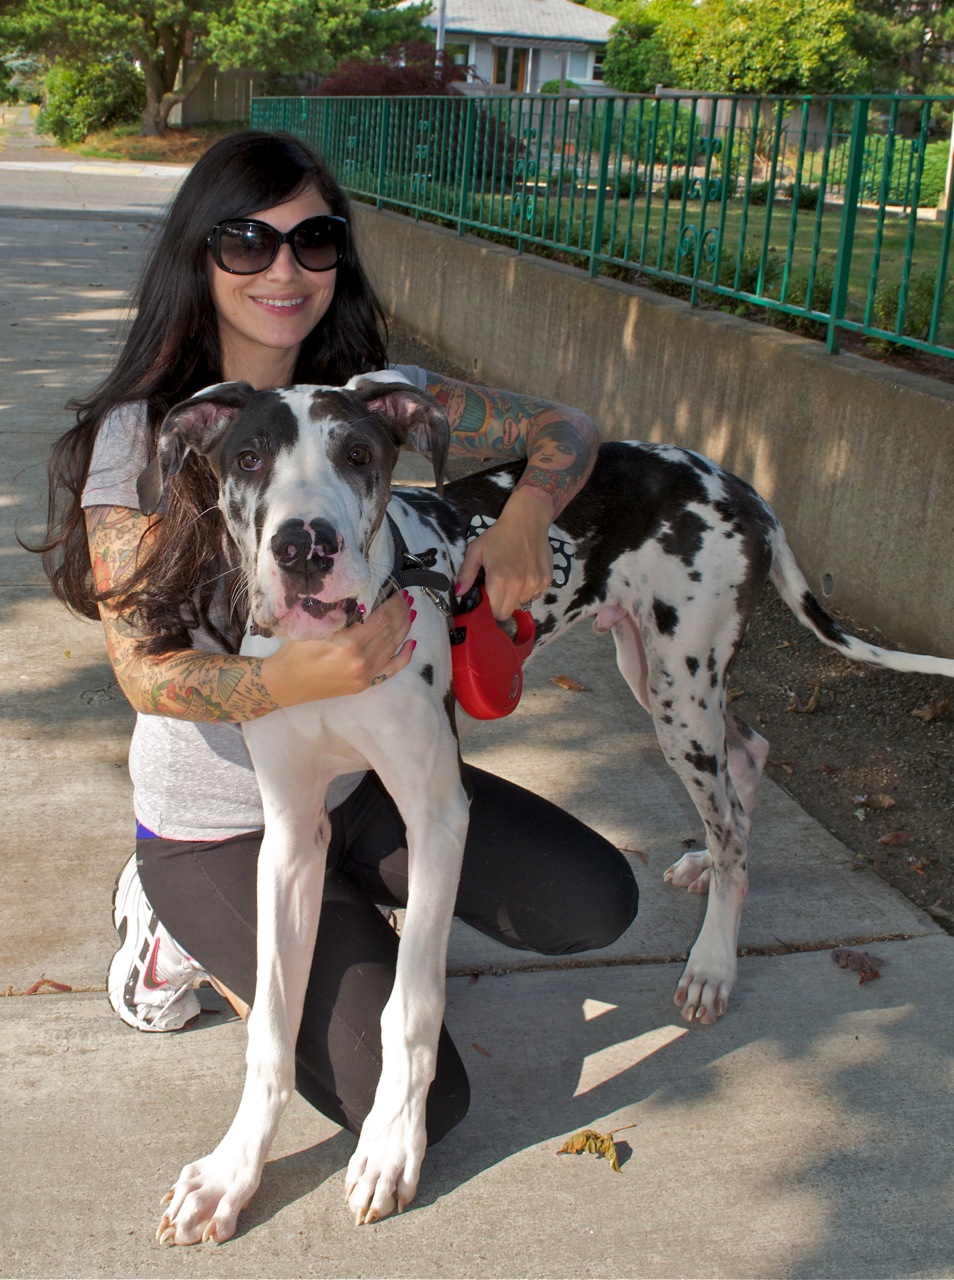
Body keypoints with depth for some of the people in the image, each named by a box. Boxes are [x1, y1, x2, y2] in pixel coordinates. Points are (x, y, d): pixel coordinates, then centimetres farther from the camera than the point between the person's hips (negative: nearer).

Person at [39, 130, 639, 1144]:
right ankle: (190, 924, 10)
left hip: (364, 776, 5)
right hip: (217, 819, -5)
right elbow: (143, 667, -22)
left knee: (595, 904, -5)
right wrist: (298, 679, -41)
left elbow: (565, 427, 2)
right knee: (416, 1102, -11)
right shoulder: (141, 437, -18)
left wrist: (524, 514, -21)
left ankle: (346, 898, 15)